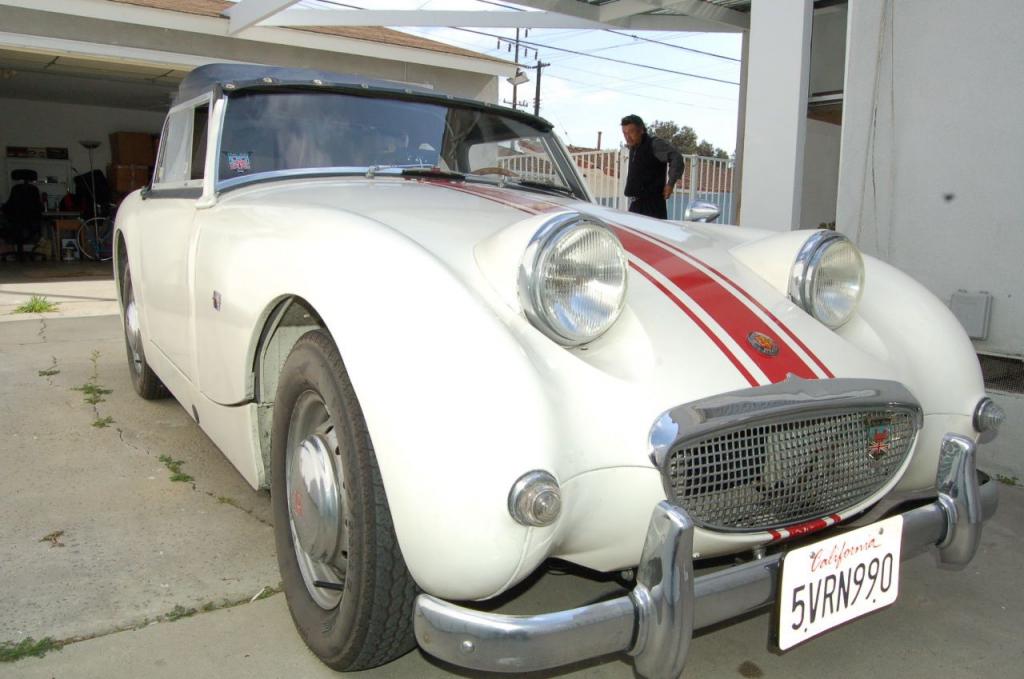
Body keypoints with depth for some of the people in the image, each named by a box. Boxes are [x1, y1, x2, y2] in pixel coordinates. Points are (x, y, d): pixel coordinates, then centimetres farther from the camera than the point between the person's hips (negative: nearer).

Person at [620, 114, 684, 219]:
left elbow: (676, 158, -22)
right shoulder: (633, 148, 14)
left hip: (652, 204, -9)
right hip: (636, 204, 9)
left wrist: (670, 183, -21)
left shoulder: (655, 144, -12)